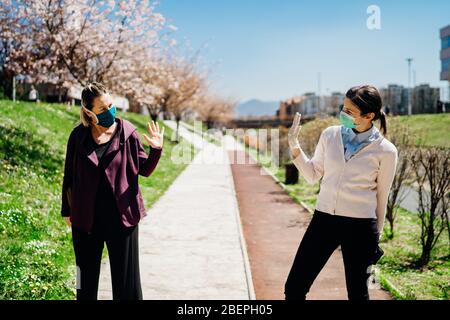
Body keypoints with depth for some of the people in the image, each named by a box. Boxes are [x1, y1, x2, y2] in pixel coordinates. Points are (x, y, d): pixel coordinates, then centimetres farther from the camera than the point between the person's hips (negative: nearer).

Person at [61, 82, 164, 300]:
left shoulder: (127, 133, -5)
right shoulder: (79, 136, -2)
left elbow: (145, 169, 2)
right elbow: (69, 175, 7)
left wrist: (156, 150, -17)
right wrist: (67, 211, 10)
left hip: (121, 216, -1)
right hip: (86, 218, 2)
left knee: (126, 277, 7)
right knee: (87, 278, 16)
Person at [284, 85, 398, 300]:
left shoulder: (385, 151, -7)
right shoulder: (330, 135, 1)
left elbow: (381, 197, 3)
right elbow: (313, 176, 11)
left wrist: (376, 236, 11)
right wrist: (294, 146, -2)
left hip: (359, 226, -3)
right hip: (323, 219, 3)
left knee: (357, 293, 11)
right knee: (294, 288, 4)